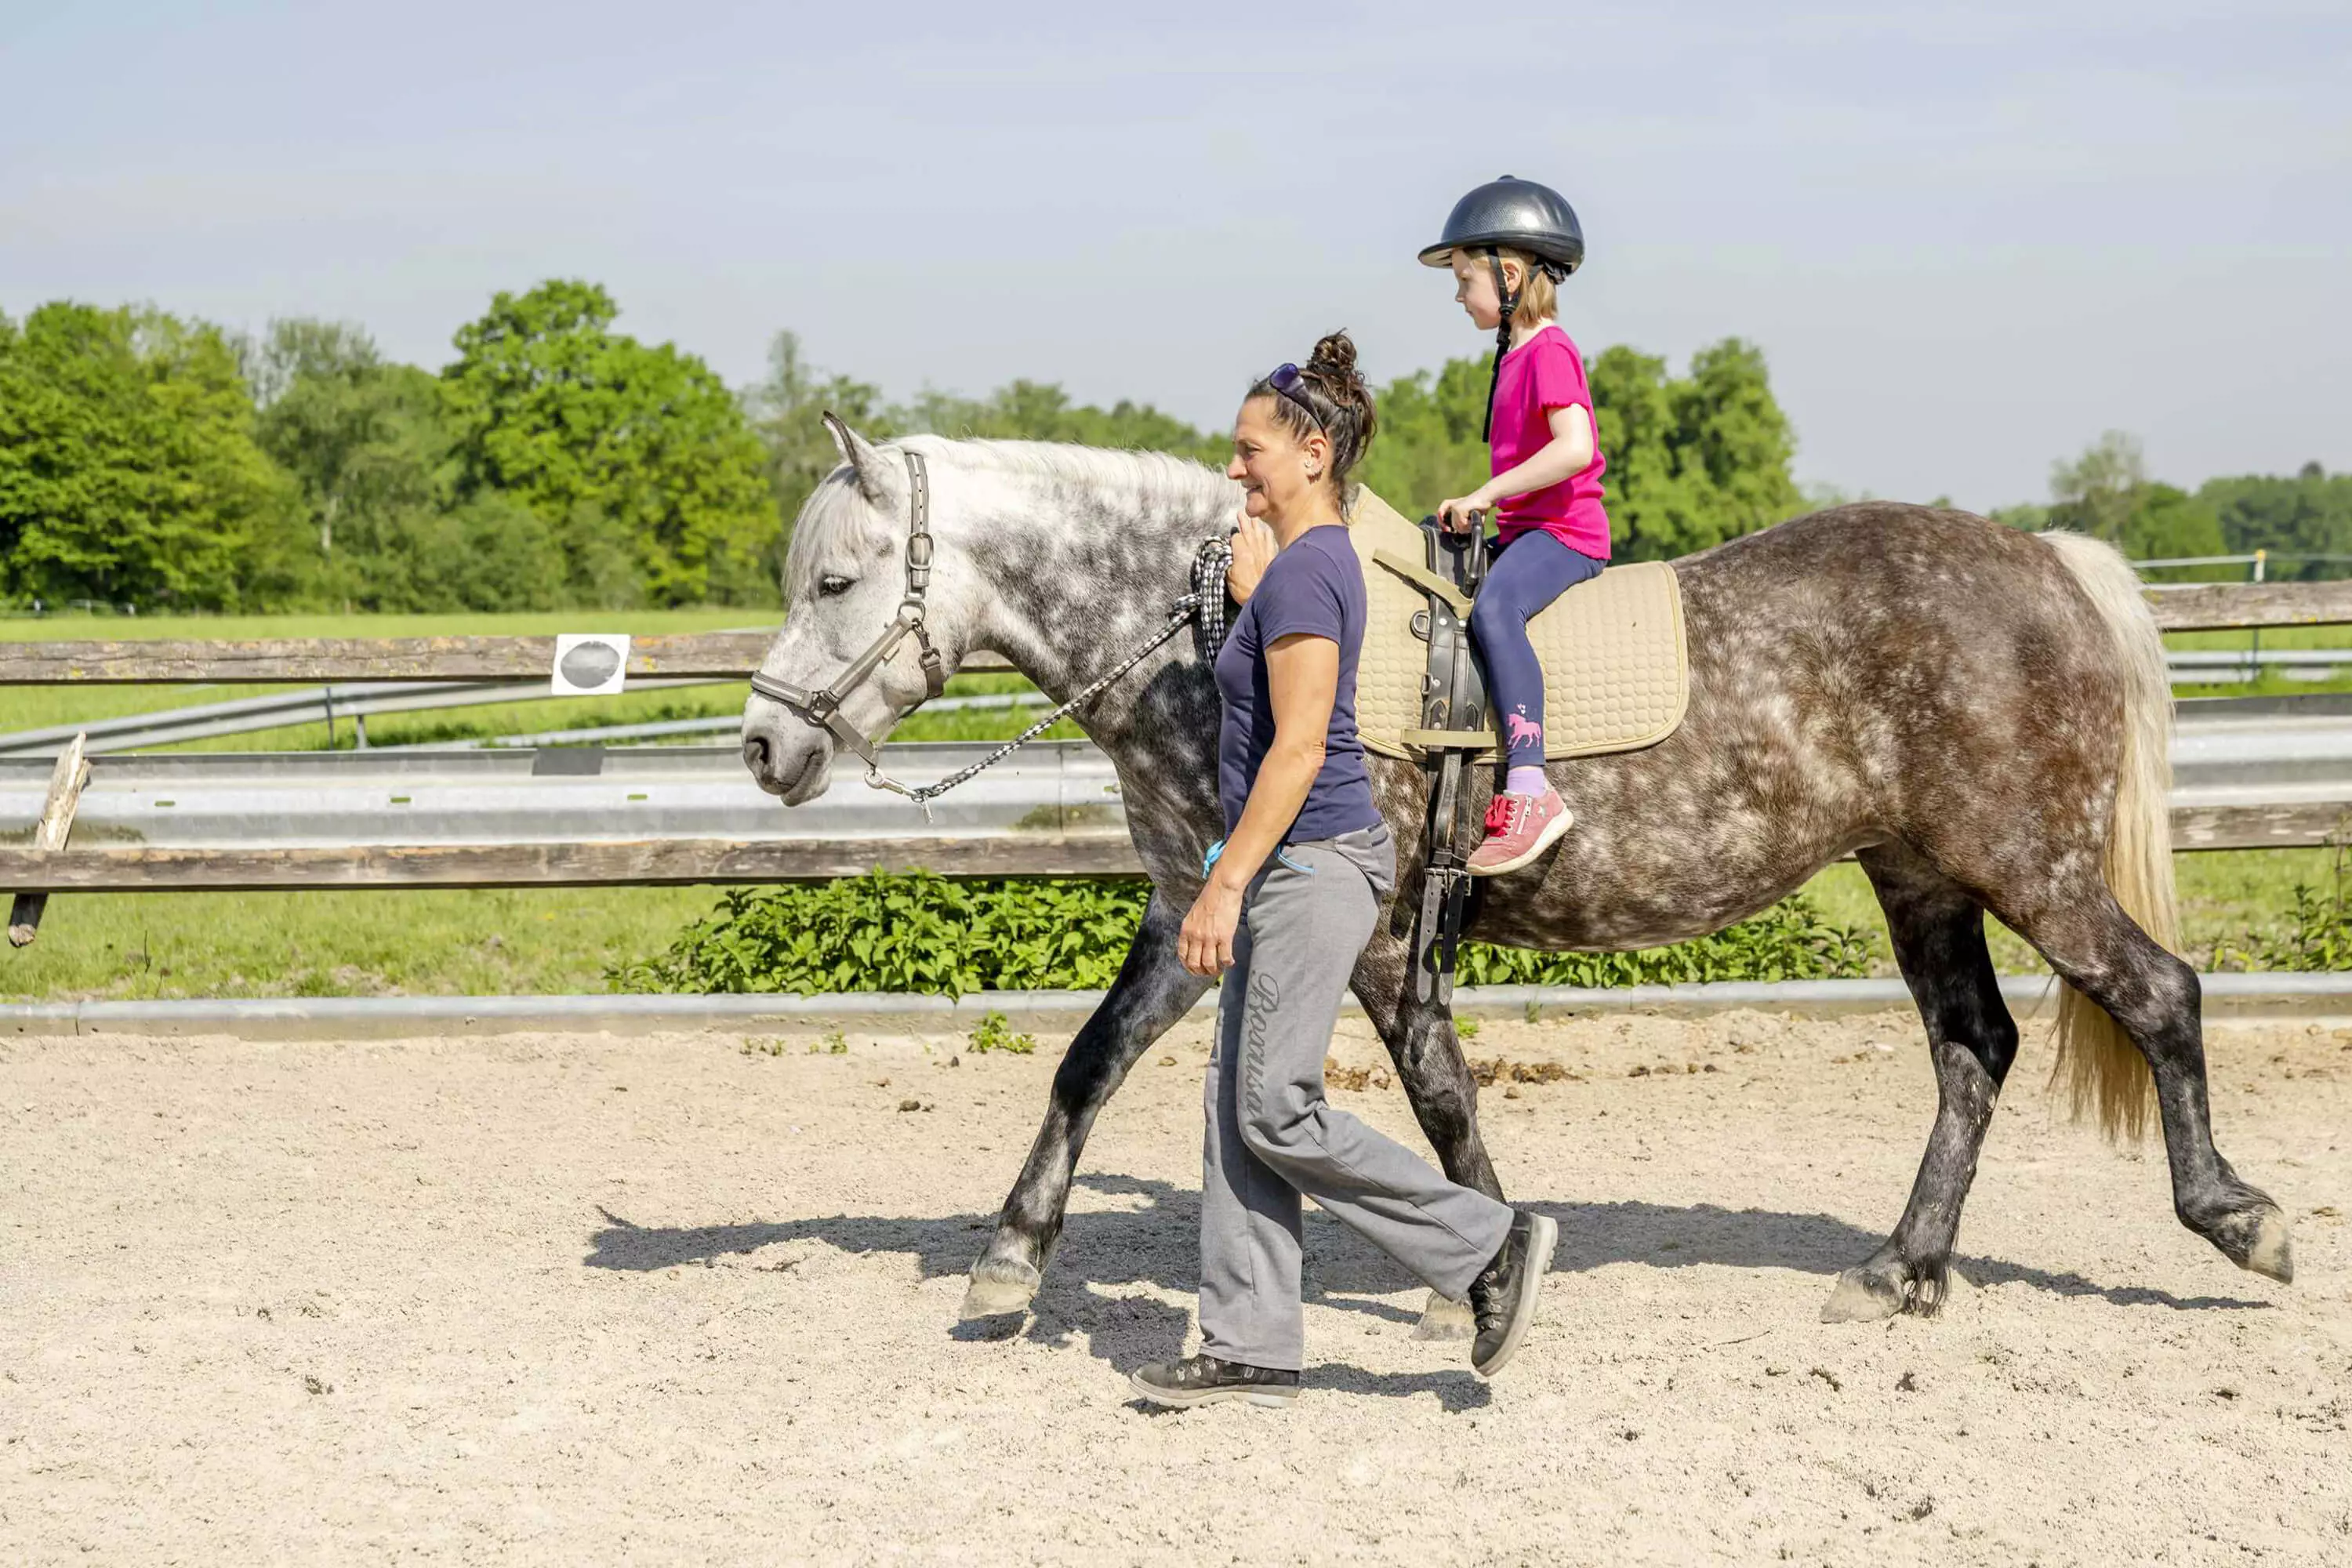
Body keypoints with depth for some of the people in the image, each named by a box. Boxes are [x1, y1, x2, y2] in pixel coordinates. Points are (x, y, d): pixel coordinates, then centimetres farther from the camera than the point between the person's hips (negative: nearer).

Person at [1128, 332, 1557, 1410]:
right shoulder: (1314, 561, 13)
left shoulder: (1301, 573, -17)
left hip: (1313, 864, -10)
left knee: (1275, 1112, -6)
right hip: (1298, 866, 10)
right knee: (1237, 1107, 9)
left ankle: (1492, 1248, 0)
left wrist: (1225, 886, -22)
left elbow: (1298, 750, -22)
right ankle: (1250, 1350, 12)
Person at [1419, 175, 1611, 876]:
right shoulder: (1515, 353, 20)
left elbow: (1575, 448, -26)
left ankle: (1530, 791, -45)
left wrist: (1485, 494, -23)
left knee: (1493, 607, -35)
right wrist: (1481, 507, 12)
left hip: (1561, 530, -11)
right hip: (1524, 530, 11)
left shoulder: (1548, 353, -12)